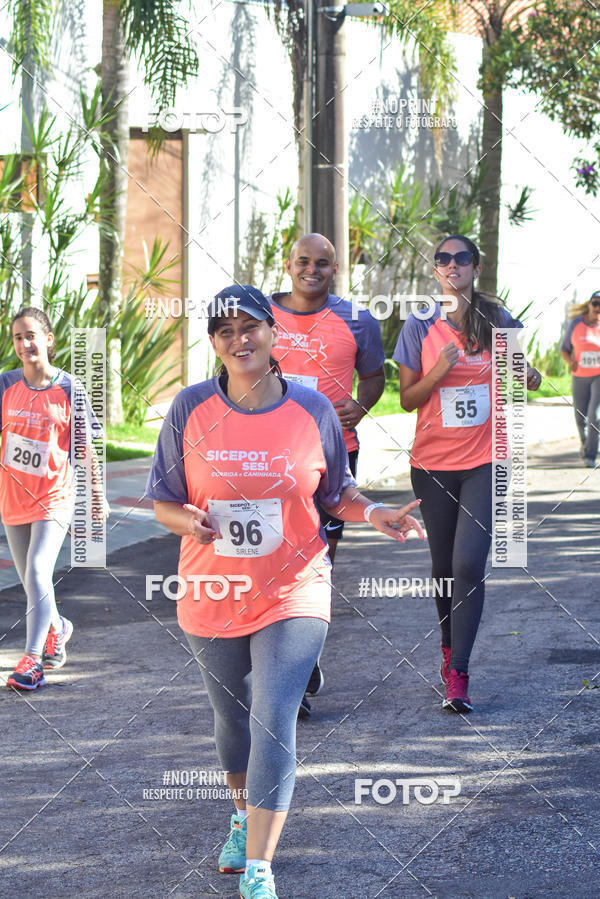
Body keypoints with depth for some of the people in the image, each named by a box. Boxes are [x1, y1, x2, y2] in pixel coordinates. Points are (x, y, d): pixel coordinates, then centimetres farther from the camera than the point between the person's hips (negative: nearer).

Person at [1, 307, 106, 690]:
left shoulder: (68, 388, -7)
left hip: (54, 497, -4)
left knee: (37, 573, -17)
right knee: (32, 580, 14)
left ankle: (33, 657, -12)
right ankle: (57, 628, 42)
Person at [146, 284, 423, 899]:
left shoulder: (312, 409, -4)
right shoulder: (191, 409, -5)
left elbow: (336, 492, 8)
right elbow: (163, 500, 1)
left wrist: (373, 514, -11)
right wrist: (188, 520, -21)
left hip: (292, 592, -2)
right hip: (212, 595, 2)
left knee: (273, 722, -13)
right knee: (232, 716, 18)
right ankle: (244, 817, 47)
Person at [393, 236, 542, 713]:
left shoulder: (498, 320, 1)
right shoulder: (420, 326, -1)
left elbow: (515, 373, 16)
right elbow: (408, 399, 0)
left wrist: (530, 377, -7)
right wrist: (438, 372, -18)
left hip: (485, 462, -1)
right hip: (433, 463, 1)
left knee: (469, 565, -12)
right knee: (444, 566, 10)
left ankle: (457, 675, -11)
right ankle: (449, 650, 32)